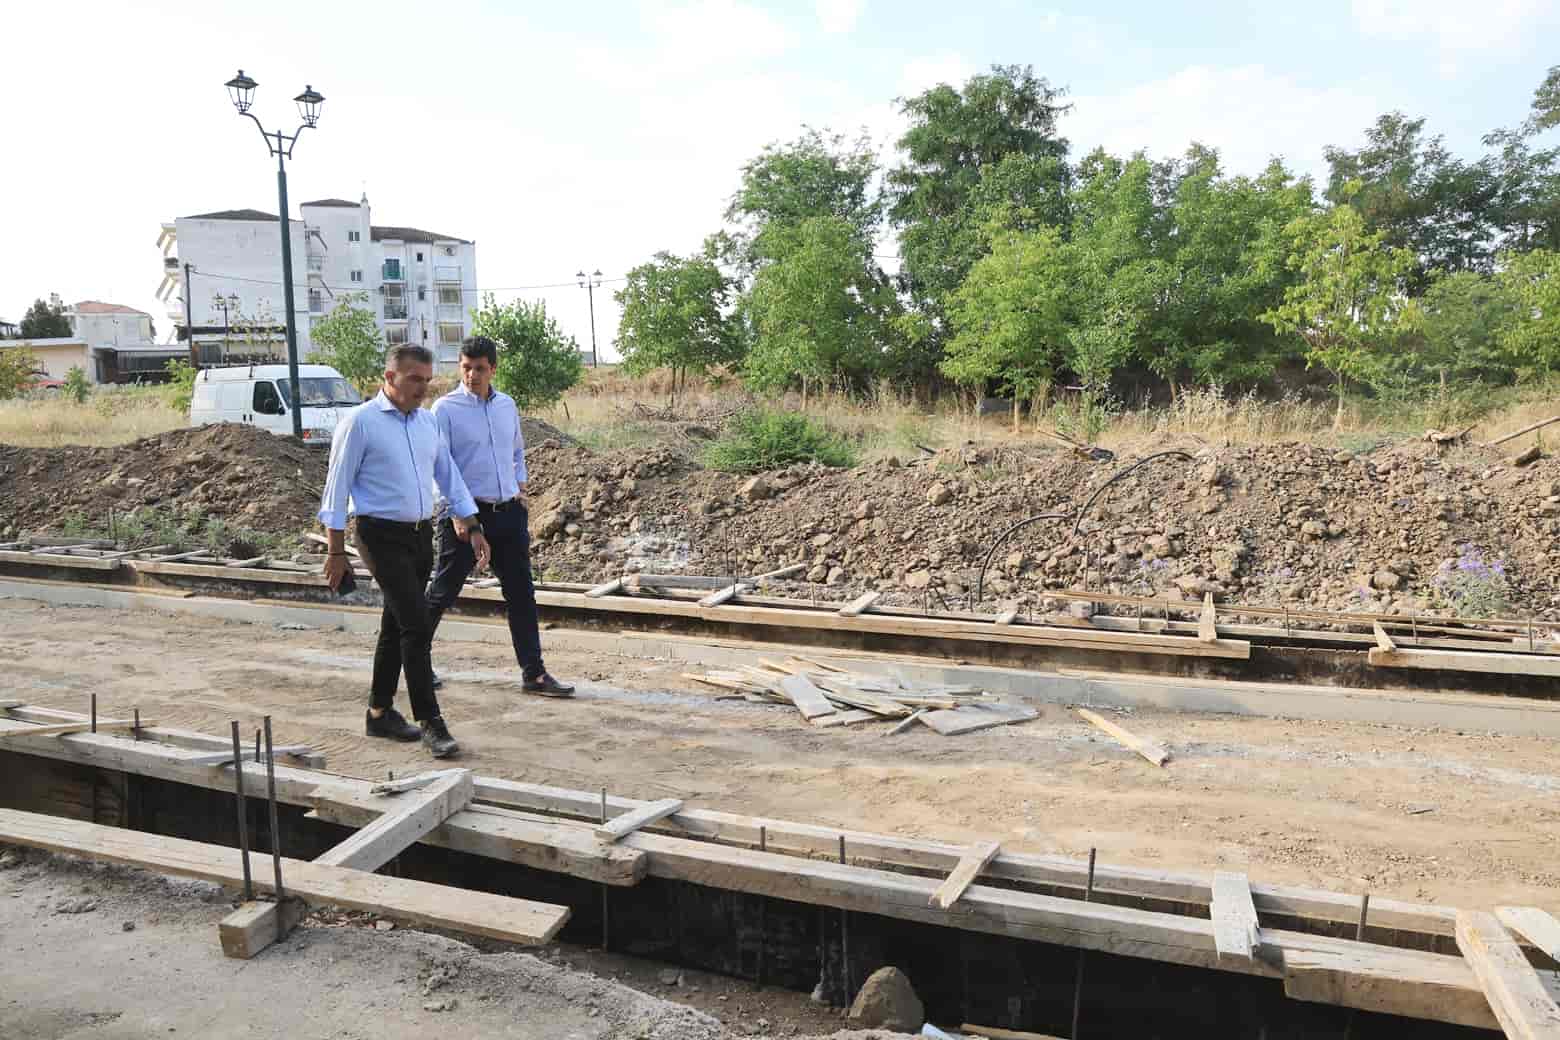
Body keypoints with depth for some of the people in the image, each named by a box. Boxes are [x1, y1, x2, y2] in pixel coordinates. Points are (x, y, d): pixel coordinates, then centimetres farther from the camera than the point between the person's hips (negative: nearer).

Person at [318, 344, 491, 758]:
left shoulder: (428, 422, 11)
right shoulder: (360, 422, -8)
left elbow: (449, 475, 16)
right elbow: (337, 486, -7)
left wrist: (474, 527, 9)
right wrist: (336, 550, -8)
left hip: (421, 534, 7)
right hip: (383, 536, -7)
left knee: (396, 625, 14)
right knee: (416, 624, -13)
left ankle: (380, 713, 26)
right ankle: (430, 722, -9)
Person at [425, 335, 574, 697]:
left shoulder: (507, 405, 9)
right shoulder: (446, 408, -7)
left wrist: (521, 495, 11)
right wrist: (457, 514, -16)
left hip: (508, 512, 5)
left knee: (522, 594, 4)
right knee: (443, 593, 5)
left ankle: (534, 674, 10)